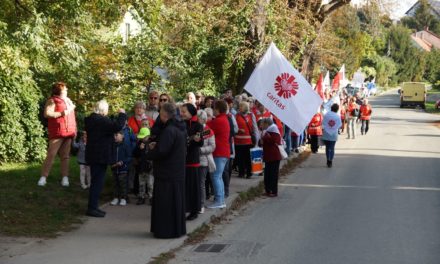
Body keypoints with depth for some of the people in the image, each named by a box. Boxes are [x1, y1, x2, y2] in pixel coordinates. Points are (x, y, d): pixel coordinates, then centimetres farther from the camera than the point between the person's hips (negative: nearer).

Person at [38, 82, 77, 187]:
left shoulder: (68, 101, 22)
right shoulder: (52, 101, -1)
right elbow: (47, 114, -14)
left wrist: (74, 130, 21)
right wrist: (62, 113, -17)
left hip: (68, 132, 7)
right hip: (57, 132, -7)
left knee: (65, 156, 4)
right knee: (51, 154, -10)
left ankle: (65, 178, 2)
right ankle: (43, 177, -10)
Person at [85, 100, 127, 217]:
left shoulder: (91, 119, 11)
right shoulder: (101, 120, -20)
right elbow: (117, 126, -28)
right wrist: (122, 114, -14)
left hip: (94, 155, 10)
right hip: (100, 156, -10)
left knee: (96, 181, 16)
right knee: (97, 182, -5)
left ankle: (93, 206, 21)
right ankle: (92, 208, -3)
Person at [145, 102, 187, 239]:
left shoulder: (169, 130, -22)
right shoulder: (180, 128, 8)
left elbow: (161, 151, -25)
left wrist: (149, 153, -5)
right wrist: (156, 145, 9)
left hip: (167, 173, -9)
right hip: (178, 171, 9)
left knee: (165, 202, -1)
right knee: (176, 200, 16)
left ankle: (166, 230, 4)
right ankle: (177, 228, 24)